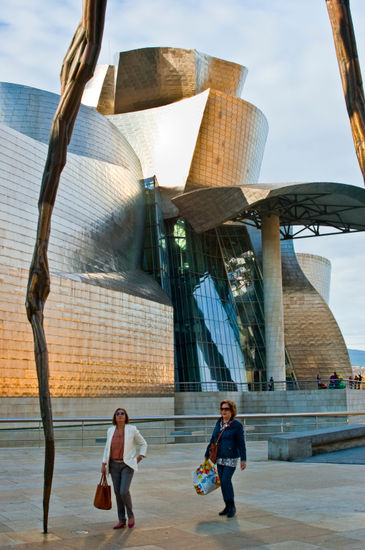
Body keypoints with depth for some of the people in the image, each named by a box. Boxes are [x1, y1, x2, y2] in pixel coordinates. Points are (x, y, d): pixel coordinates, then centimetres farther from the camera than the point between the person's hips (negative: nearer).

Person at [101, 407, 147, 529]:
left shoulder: (132, 429, -5)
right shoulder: (110, 430, 5)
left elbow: (143, 444, 6)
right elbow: (107, 448, 14)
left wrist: (140, 456, -5)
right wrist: (104, 464, 9)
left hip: (127, 465, -4)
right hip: (114, 465, 4)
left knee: (124, 491, -15)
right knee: (118, 492, 5)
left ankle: (130, 515, 9)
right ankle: (122, 520, 17)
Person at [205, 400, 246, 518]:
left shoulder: (236, 425, -11)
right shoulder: (219, 423, 7)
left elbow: (241, 444, -9)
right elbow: (213, 440, 14)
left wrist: (243, 460, -12)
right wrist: (207, 455, 17)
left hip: (231, 458, -6)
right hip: (220, 458, 6)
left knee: (226, 481, -13)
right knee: (223, 482, 9)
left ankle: (232, 506, 2)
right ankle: (227, 506, 20)